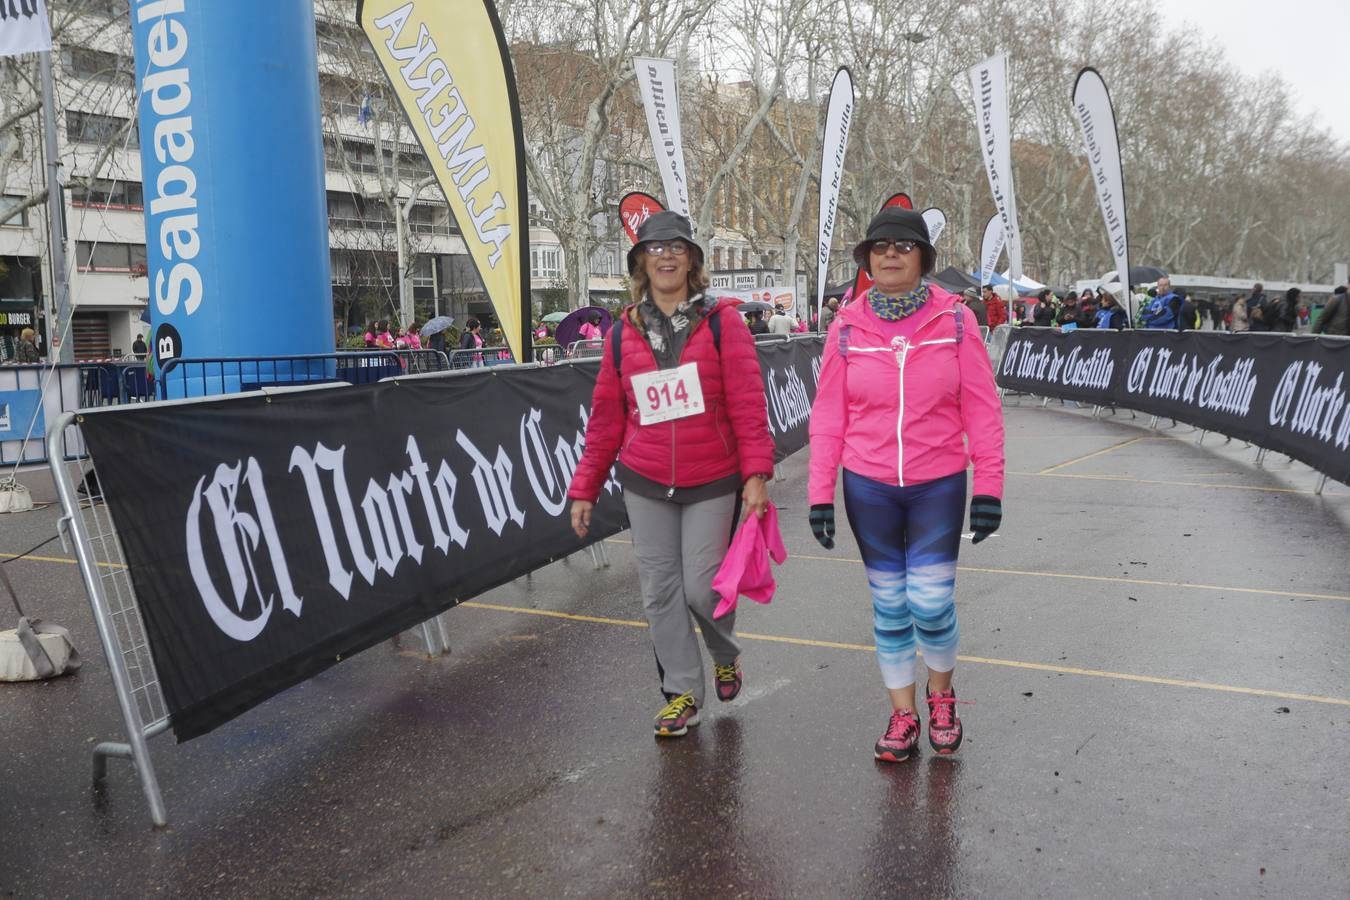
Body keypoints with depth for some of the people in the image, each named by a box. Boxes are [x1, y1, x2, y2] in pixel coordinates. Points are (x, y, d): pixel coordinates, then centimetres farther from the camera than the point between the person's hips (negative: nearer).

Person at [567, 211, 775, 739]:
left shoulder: (721, 321, -4)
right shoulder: (623, 333, 5)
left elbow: (747, 400, -9)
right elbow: (606, 417, 7)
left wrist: (756, 472, -18)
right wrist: (585, 488, 6)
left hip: (713, 482, -3)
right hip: (645, 484, 3)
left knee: (702, 586, -1)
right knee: (660, 591, 6)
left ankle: (726, 655, 32)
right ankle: (682, 692, 23)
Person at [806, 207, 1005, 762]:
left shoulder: (954, 319, -5)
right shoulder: (848, 327, -1)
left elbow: (982, 408, -3)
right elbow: (828, 415, 1)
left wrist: (988, 486, -6)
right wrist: (820, 493, -1)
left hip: (939, 487, -1)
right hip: (868, 488, 2)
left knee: (930, 603, -1)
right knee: (889, 606, 10)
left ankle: (940, 694, 30)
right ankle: (903, 714, 28)